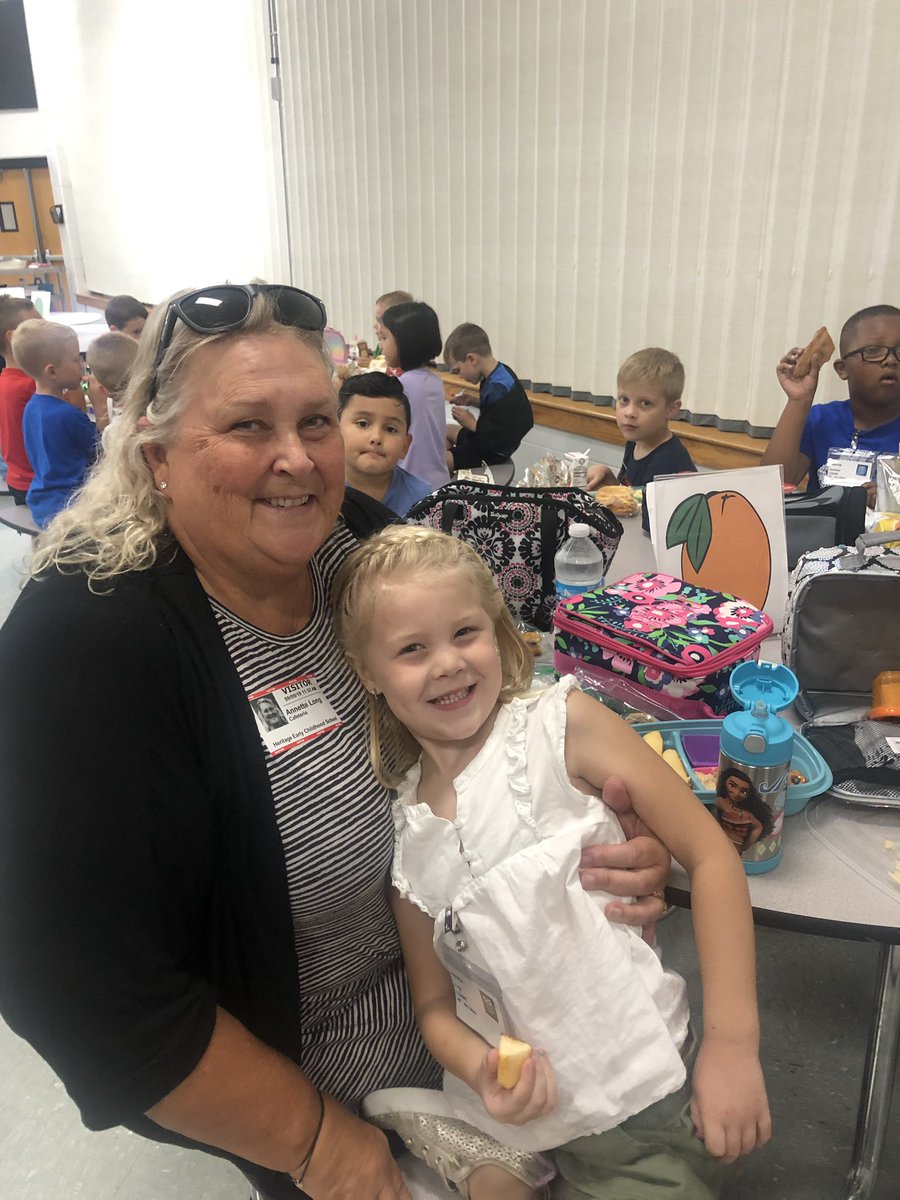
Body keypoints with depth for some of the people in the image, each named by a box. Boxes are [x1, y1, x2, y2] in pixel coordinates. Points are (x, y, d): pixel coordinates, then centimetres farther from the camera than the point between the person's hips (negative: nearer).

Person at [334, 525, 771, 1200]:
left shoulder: (563, 725, -12)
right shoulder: (401, 831, -2)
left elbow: (709, 855, -11)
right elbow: (435, 1005, 5)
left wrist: (732, 1043, -14)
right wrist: (480, 1069, -15)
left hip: (633, 1092, -2)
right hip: (513, 1114, 3)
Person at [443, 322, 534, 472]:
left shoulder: (498, 391, -32)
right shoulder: (500, 372, -4)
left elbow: (498, 439, -30)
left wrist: (471, 423, -19)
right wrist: (474, 402, 0)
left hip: (490, 454, -10)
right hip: (482, 437, 10)